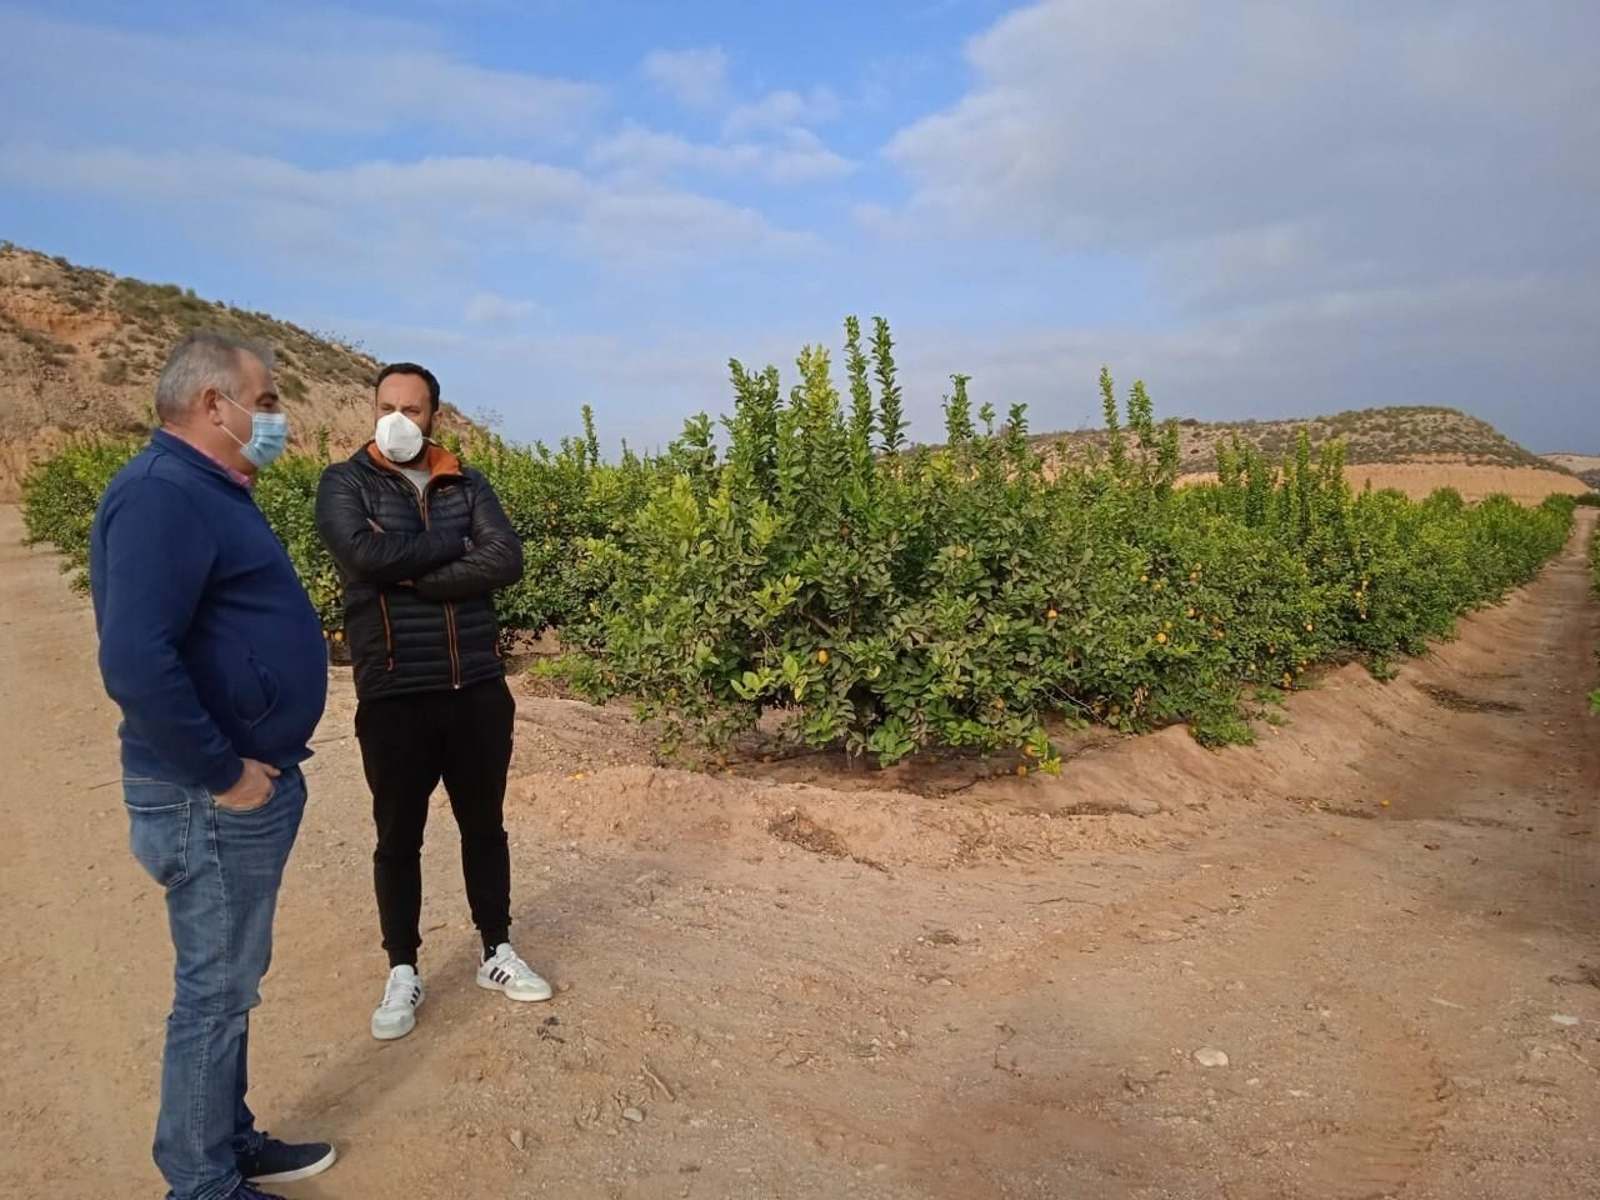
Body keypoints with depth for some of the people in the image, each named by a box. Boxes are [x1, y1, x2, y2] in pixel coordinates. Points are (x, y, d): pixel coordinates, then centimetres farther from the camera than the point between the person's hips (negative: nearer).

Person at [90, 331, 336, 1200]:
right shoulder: (164, 495, -20)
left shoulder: (208, 489, 13)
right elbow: (136, 662, -32)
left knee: (228, 983, 20)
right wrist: (222, 773, -22)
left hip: (250, 782, 10)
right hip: (215, 800, -10)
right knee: (215, 992, 5)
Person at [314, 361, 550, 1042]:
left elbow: (507, 562, -11)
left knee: (485, 826, 15)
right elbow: (364, 555, -20)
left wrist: (409, 573, -15)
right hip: (393, 697, -2)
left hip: (478, 689, 3)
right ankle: (402, 975, 27)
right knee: (398, 838, 11)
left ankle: (497, 954, 32)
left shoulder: (468, 486, 6)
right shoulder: (345, 484, 0)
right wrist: (453, 543, -10)